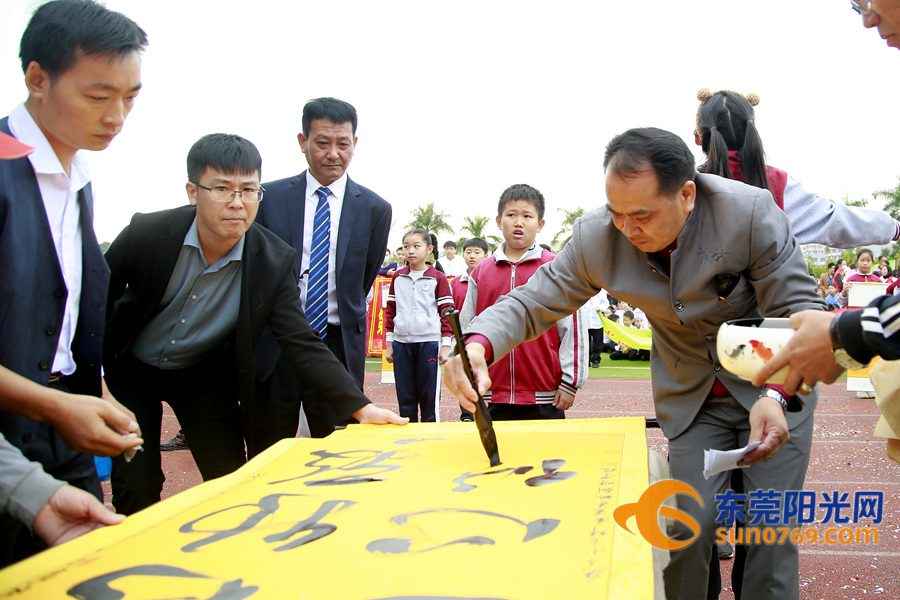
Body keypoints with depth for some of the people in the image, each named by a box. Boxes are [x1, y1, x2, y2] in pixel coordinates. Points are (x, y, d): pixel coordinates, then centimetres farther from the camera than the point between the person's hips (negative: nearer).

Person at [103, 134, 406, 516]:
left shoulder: (274, 261, -22)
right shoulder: (147, 232, -24)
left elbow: (302, 345, -22)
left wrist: (360, 407, -33)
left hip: (203, 375, 1)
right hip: (131, 369, -1)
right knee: (135, 485, -5)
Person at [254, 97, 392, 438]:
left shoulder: (375, 209, 4)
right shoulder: (269, 197, 4)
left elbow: (363, 282, 9)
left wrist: (343, 329, 8)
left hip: (338, 347, 0)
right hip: (272, 349, 0)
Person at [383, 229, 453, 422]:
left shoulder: (438, 278, 1)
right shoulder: (398, 278, 11)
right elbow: (390, 311, 14)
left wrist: (446, 345, -4)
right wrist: (389, 344, 10)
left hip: (429, 343, -3)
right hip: (401, 343, 3)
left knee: (429, 396, 1)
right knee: (405, 396, 7)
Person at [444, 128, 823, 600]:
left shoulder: (751, 212, -27)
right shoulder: (597, 238, -19)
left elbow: (800, 313, -21)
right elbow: (534, 301, -14)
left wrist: (778, 395, -38)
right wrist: (478, 344, -36)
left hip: (776, 387, -1)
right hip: (690, 399, 2)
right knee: (691, 524, 1)